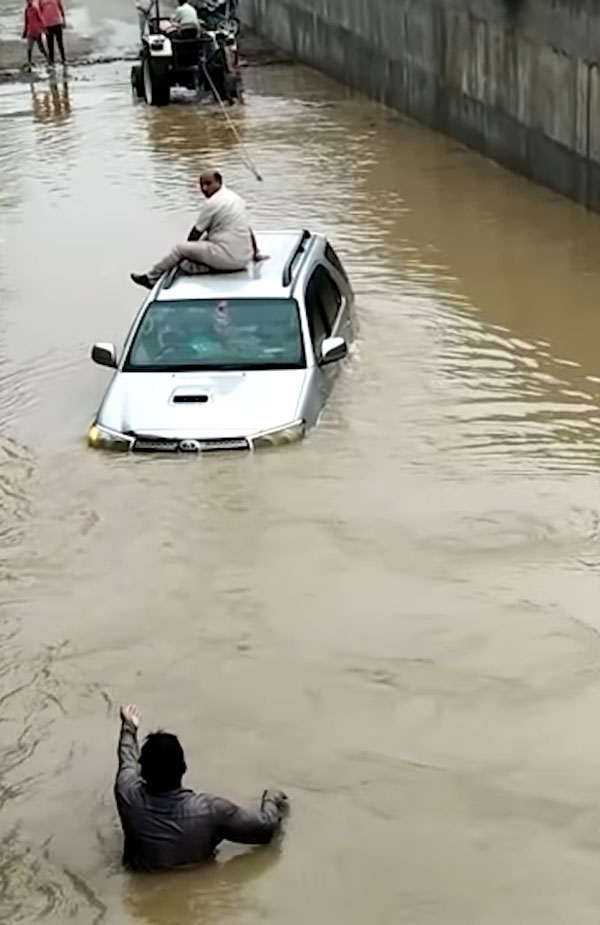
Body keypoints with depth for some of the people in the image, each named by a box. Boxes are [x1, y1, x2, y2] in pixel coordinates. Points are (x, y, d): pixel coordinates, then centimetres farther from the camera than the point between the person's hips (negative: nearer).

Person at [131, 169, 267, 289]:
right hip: (244, 260, 9)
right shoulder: (236, 198, 17)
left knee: (179, 249, 3)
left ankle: (151, 277, 14)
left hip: (227, 258, -9)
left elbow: (196, 233, 0)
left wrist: (187, 251, 18)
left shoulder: (212, 203, -10)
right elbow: (248, 229, 24)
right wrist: (256, 253, 33)